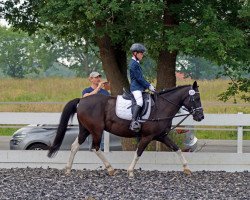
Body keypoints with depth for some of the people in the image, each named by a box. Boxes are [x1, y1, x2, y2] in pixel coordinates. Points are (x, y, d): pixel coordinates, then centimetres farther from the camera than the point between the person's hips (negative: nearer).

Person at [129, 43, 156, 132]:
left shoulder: (136, 63, 18)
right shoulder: (133, 64, -13)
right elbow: (139, 78, -16)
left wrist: (148, 85, 17)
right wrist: (149, 86, -11)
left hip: (139, 87, 11)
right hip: (136, 87, -11)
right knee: (140, 102, -30)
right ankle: (134, 122, -42)